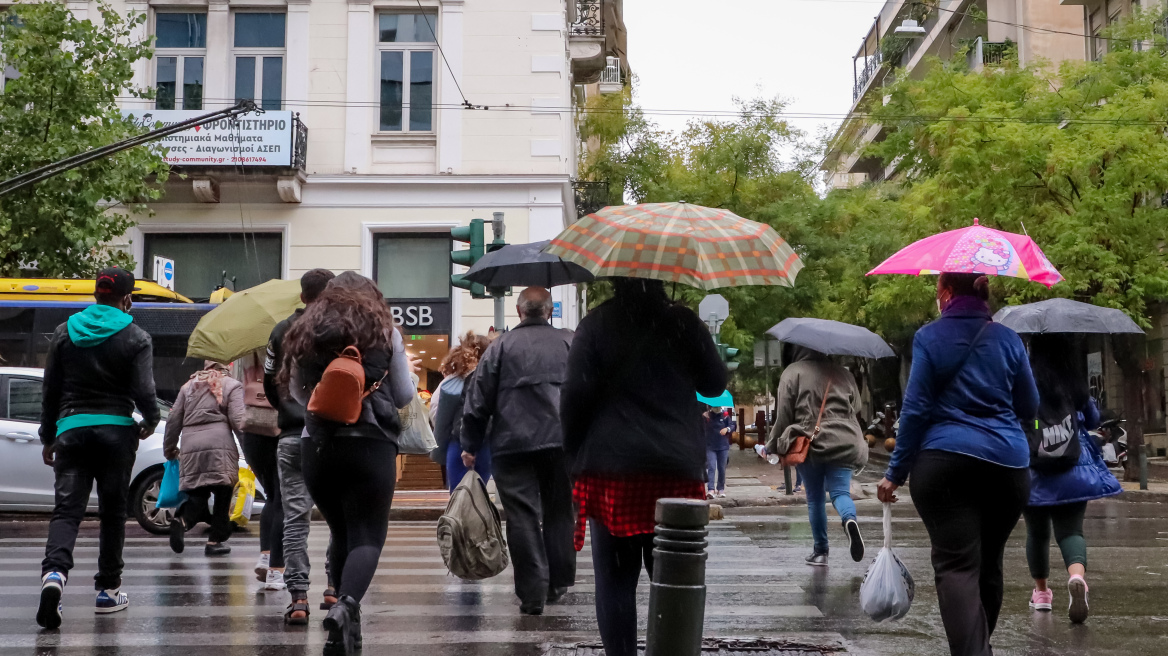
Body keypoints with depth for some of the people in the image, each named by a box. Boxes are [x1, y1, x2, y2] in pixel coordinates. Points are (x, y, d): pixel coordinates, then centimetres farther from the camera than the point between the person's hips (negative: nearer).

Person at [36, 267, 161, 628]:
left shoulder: (64, 332, 9)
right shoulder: (136, 338, -1)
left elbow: (51, 390, 11)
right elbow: (143, 392, -9)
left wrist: (48, 438, 17)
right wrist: (151, 421, 11)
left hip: (71, 427, 2)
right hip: (116, 431, -2)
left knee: (67, 509, -4)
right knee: (112, 511, 10)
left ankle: (54, 573, -29)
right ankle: (108, 590, 14)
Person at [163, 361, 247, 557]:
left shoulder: (188, 386, 22)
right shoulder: (232, 386, 9)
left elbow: (174, 419, 21)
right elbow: (238, 420, -2)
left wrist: (169, 448, 29)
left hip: (190, 446, 4)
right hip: (219, 445, -4)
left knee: (197, 494, 7)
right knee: (223, 495, 5)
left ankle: (182, 521, -22)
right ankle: (215, 541, 3)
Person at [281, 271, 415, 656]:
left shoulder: (306, 331, 8)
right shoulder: (384, 331, 3)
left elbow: (297, 392, 14)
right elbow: (405, 396, 7)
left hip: (316, 445, 3)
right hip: (371, 445, -3)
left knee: (341, 533, 16)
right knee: (369, 535, -2)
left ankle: (346, 624, 21)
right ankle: (346, 604, -27)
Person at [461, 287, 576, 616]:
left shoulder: (501, 346, 3)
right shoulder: (570, 342, 7)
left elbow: (478, 400, 2)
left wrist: (471, 446, 10)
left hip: (513, 444, -2)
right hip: (563, 443, 2)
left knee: (522, 518, -1)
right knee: (559, 513, 15)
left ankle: (532, 594, -5)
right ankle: (558, 583, 22)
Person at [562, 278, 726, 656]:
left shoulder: (595, 327, -2)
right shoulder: (685, 323, 4)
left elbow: (575, 397, -5)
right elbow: (715, 385, 13)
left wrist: (574, 454, 6)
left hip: (612, 468, -2)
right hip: (678, 469, 2)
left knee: (616, 581, 3)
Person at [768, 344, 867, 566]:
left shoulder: (792, 373, 1)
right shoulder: (843, 374, 13)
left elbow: (784, 415, -2)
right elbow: (856, 408, 18)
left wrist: (773, 445, 8)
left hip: (809, 443, -2)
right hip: (843, 444, 2)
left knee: (815, 498, 9)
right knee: (840, 491, 1)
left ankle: (820, 551, 11)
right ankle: (850, 520, -32)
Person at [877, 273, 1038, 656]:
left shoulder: (930, 338, -1)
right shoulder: (1008, 340, 8)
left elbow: (915, 409, -4)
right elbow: (1029, 408, 15)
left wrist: (896, 473, 1)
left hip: (945, 464, -4)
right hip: (1007, 465, 4)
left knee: (956, 566, -8)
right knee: (989, 564, 16)